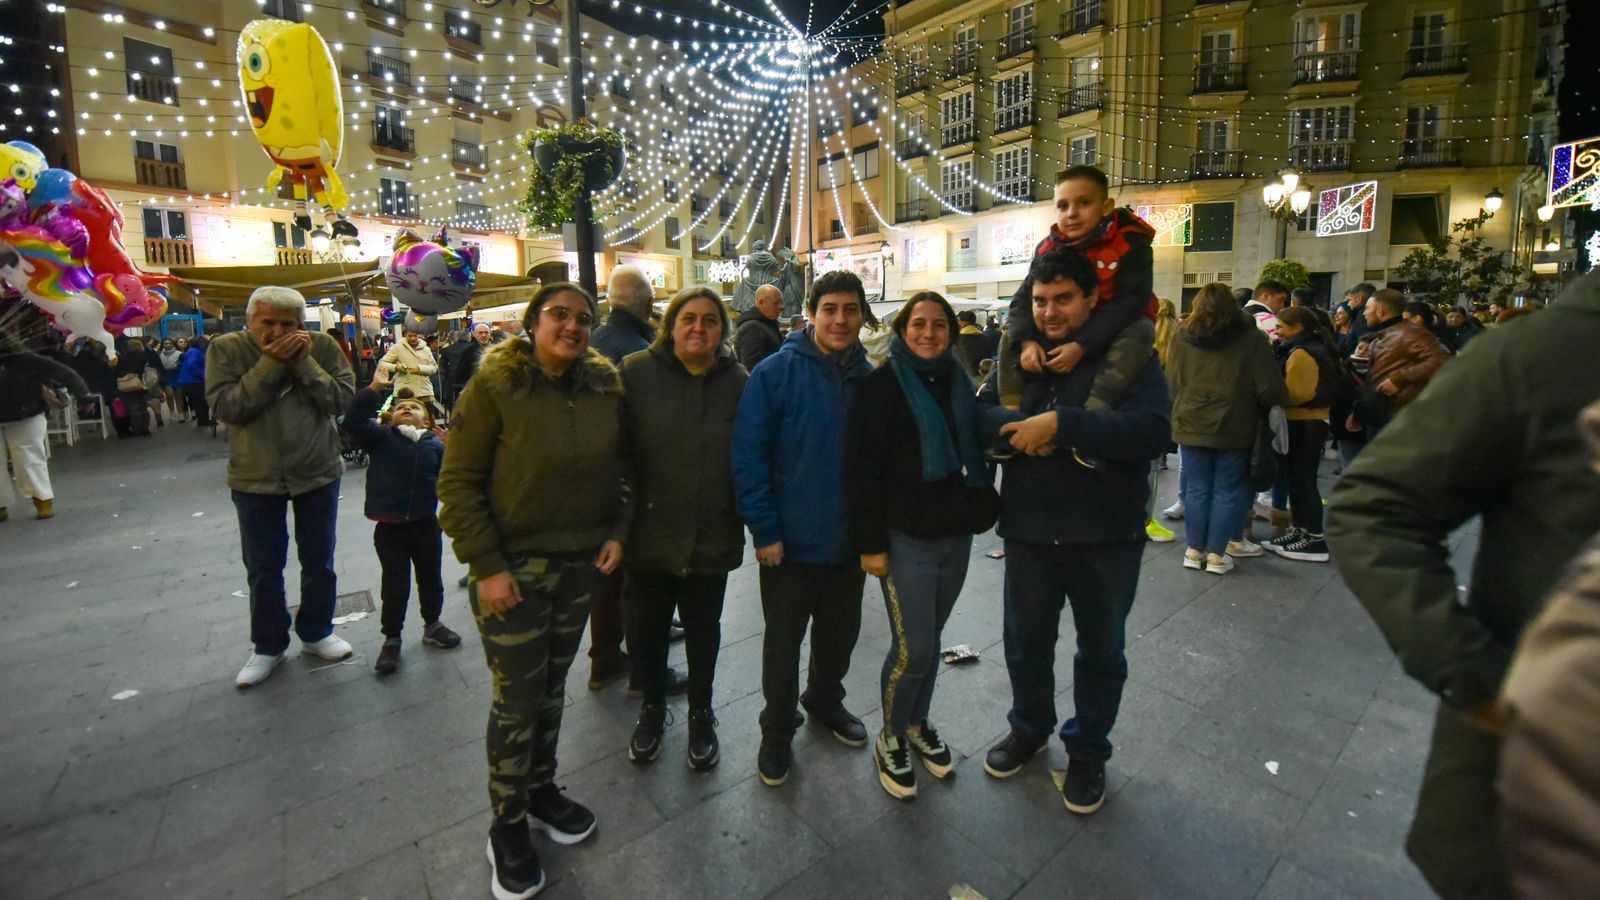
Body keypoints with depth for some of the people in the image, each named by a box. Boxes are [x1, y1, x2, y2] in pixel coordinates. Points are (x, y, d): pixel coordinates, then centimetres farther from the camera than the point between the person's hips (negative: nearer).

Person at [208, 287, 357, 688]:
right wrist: (271, 363, -22)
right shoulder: (226, 349, -8)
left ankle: (316, 633, 32)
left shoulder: (322, 346, -7)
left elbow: (343, 399, -13)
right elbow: (226, 407, -18)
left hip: (318, 474, 1)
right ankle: (268, 645, 28)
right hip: (254, 479, 0)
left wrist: (304, 363, -22)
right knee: (263, 568, 10)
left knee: (319, 562, 13)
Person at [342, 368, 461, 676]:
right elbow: (353, 421, -15)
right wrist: (373, 390, -21)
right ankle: (391, 638, 20)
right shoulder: (381, 437, 0)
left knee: (430, 578, 16)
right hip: (389, 527, -2)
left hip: (425, 524, 2)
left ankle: (432, 624, 37)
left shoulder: (435, 445, 2)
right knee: (395, 584, 4)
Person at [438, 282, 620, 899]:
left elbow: (619, 467, 11)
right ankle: (508, 824, 29)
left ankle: (543, 790, 41)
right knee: (518, 701, 6)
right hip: (512, 569, -4)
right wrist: (486, 566, -15)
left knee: (552, 688, 18)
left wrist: (617, 531, 1)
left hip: (582, 565, 4)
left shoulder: (606, 387, 1)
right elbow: (457, 481, -11)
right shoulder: (495, 386, -12)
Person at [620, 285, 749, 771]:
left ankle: (701, 714, 40)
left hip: (712, 537, 1)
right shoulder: (636, 372, -8)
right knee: (651, 626, 19)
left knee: (703, 630, 17)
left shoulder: (738, 382, -3)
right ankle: (652, 707, 44)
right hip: (649, 532, 0)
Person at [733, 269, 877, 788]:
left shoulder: (870, 379, 1)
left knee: (840, 633, 21)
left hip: (850, 539, 5)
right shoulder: (777, 372, -13)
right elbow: (747, 453, -15)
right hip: (790, 541, -4)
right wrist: (764, 529, -17)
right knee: (783, 641, 11)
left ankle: (825, 701, 47)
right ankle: (777, 734, 32)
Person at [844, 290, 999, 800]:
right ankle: (890, 738, 22)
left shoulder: (958, 382, 9)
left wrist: (978, 510, 12)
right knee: (913, 648, -3)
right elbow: (862, 469, -12)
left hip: (955, 536, 6)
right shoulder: (882, 385, -9)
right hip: (906, 539, -5)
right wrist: (870, 543, -15)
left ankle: (918, 724, 37)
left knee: (931, 639, 16)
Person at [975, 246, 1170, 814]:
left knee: (1101, 650, 16)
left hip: (1108, 533, -3)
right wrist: (1024, 426, -23)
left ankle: (1088, 752, 38)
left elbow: (1153, 430, -23)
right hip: (1030, 529, 3)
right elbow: (980, 412, -2)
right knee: (1026, 642, 18)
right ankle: (1029, 728, 44)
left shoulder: (1129, 356, -9)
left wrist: (1060, 423, -29)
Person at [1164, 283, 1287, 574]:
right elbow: (1271, 391, -8)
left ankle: (1194, 551, 16)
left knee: (1196, 489, 10)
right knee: (1228, 492, 9)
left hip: (1191, 426, 2)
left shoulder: (1182, 337, -2)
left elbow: (1171, 383, 5)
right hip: (1233, 428, -1)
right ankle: (1216, 554, 13)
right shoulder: (1252, 338, -7)